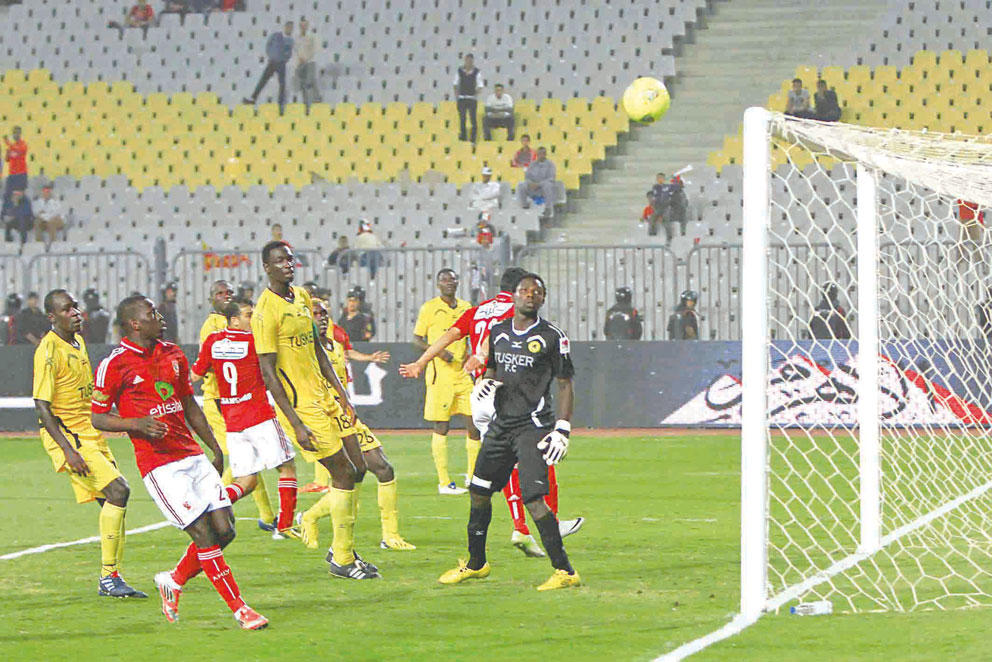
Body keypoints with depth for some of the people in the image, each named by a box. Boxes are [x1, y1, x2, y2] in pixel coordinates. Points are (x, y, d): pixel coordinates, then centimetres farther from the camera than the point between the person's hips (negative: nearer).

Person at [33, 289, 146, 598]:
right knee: (118, 490, -19)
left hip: (91, 435, 9)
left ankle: (110, 582, 13)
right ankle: (109, 576, -14)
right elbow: (42, 406, -18)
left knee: (113, 502, 5)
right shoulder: (49, 351, -15)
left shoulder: (78, 342, 13)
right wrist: (68, 450, -24)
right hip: (66, 436, -9)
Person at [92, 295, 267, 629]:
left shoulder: (173, 355, 14)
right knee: (204, 534, -12)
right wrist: (135, 423, -20)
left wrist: (215, 448, 24)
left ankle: (174, 581, 22)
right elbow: (97, 418, -3)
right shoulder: (115, 365, -7)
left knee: (225, 530, 0)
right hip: (159, 464, -7)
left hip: (192, 456, 7)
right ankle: (239, 609, -3)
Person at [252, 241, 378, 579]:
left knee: (354, 472, 5)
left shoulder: (302, 297, 11)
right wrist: (297, 424, -20)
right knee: (344, 474, -6)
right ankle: (343, 559, 6)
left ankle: (310, 518, 27)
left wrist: (342, 394, 14)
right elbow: (268, 373, -17)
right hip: (300, 406, -8)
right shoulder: (266, 310, -15)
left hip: (325, 398, 8)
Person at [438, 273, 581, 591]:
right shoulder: (498, 332, 11)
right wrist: (485, 382, 0)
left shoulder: (552, 337, -5)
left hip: (533, 425, -7)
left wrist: (562, 429, -13)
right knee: (479, 491, 11)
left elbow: (565, 386, -4)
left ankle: (564, 571, -14)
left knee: (533, 498, -18)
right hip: (502, 422, 7)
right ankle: (476, 563, 29)